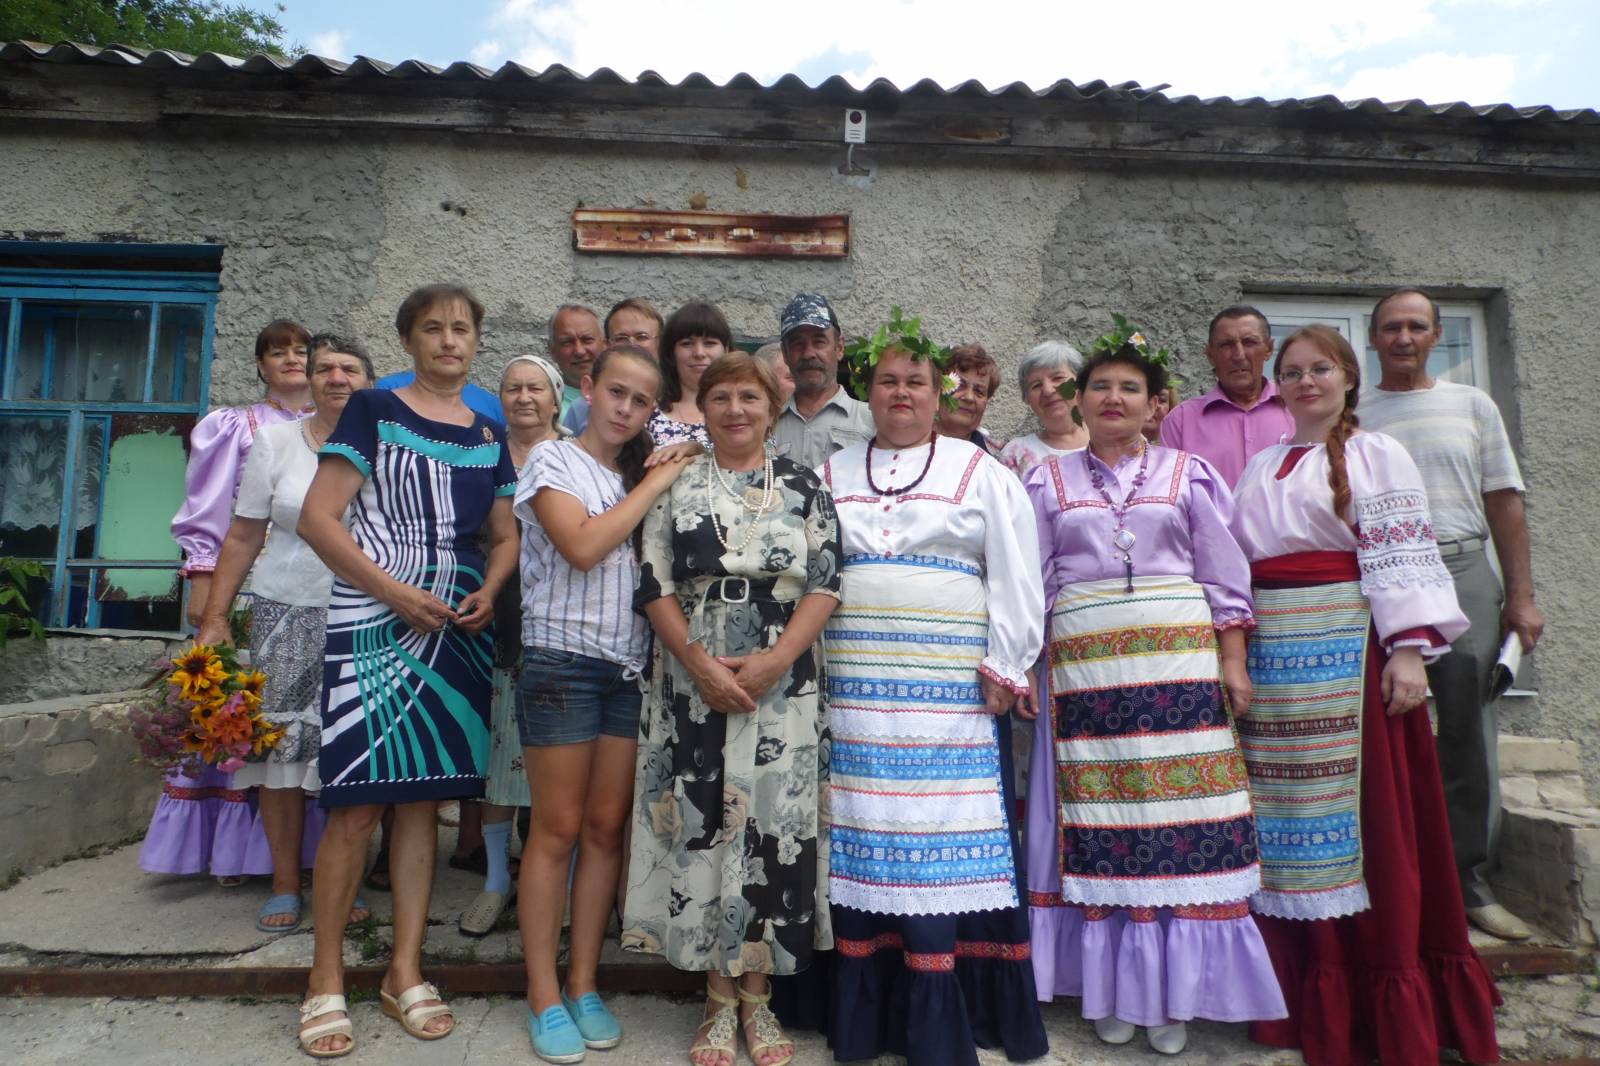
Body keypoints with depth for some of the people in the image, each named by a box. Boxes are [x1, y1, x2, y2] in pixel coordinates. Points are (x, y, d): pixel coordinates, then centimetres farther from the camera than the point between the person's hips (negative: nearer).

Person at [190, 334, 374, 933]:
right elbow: (243, 536, 7)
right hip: (286, 613, 1)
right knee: (281, 742, 2)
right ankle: (285, 886, 18)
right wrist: (215, 616, 3)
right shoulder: (276, 442, 6)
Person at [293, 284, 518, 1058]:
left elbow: (505, 536, 16)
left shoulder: (489, 435, 13)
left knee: (424, 798, 9)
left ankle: (405, 973, 20)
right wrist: (395, 592, -15)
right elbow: (316, 518, -6)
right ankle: (325, 980, 14)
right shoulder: (372, 410, 0)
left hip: (457, 632, 4)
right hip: (374, 626, -4)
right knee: (355, 804, -3)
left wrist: (489, 591, -4)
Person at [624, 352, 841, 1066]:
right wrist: (698, 662, -11)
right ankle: (719, 996, 21)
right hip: (694, 686, 0)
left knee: (773, 829, 3)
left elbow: (826, 584, 0)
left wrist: (774, 660, -13)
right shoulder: (675, 487, 7)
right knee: (704, 827, 4)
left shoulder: (804, 488, 6)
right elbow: (655, 586, 2)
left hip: (783, 687, 0)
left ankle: (756, 993, 22)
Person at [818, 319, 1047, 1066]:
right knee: (864, 840, 5)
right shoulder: (831, 474, 14)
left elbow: (1016, 580, 1)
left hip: (950, 690, -2)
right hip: (854, 688, 2)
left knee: (946, 844, 0)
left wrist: (1004, 669, -4)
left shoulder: (980, 472, 6)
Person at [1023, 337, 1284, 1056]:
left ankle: (1172, 993, 15)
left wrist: (1233, 662, 0)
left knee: (1180, 821, 0)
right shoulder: (1049, 482, 10)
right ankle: (1111, 989, 17)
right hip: (1083, 666, 0)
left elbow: (1225, 578, 8)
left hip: (1179, 660, 0)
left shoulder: (1188, 476, 10)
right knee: (1097, 826, 2)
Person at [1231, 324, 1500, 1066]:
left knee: (1363, 809, -1)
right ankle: (1307, 1003, 19)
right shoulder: (1262, 467, 17)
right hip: (1272, 657, 5)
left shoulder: (1376, 456, 2)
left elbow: (1401, 557, -7)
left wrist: (1407, 651, -15)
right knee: (1286, 819, 7)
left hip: (1347, 651, -5)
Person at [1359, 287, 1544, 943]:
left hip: (1463, 575, 1)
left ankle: (1470, 882, 14)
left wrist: (1521, 595, 2)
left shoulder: (1471, 405, 12)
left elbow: (1504, 502, 9)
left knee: (1469, 736, 2)